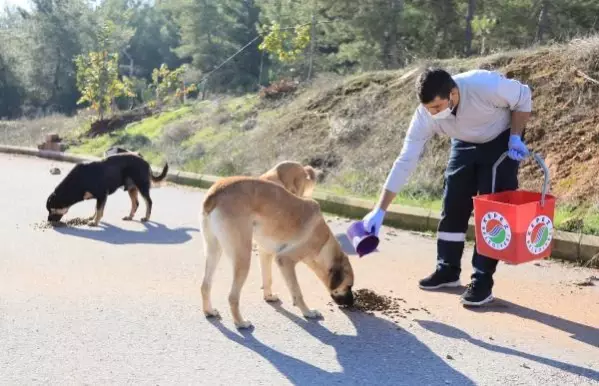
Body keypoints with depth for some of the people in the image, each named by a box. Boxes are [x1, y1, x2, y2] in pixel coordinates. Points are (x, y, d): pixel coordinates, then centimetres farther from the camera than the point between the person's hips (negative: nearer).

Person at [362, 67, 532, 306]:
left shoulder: (487, 85, -39)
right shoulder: (425, 116, -28)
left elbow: (524, 97, -16)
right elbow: (405, 161, -24)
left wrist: (515, 138, -24)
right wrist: (380, 210, -26)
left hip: (501, 141, -3)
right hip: (465, 144, 4)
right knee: (453, 206, 2)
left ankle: (483, 281, -4)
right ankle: (447, 270, 18)